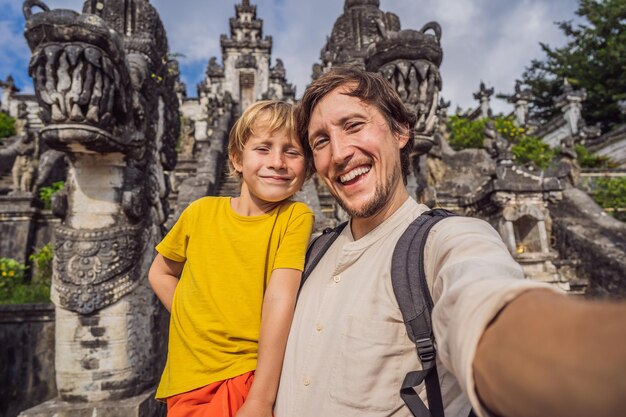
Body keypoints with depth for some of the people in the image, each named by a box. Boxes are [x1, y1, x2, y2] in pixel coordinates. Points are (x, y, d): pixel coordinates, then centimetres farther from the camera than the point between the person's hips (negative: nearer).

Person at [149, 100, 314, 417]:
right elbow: (160, 273, 12)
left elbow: (280, 299, -18)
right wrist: (197, 324, 0)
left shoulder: (295, 217, -11)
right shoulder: (201, 212, -2)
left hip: (252, 376, -2)